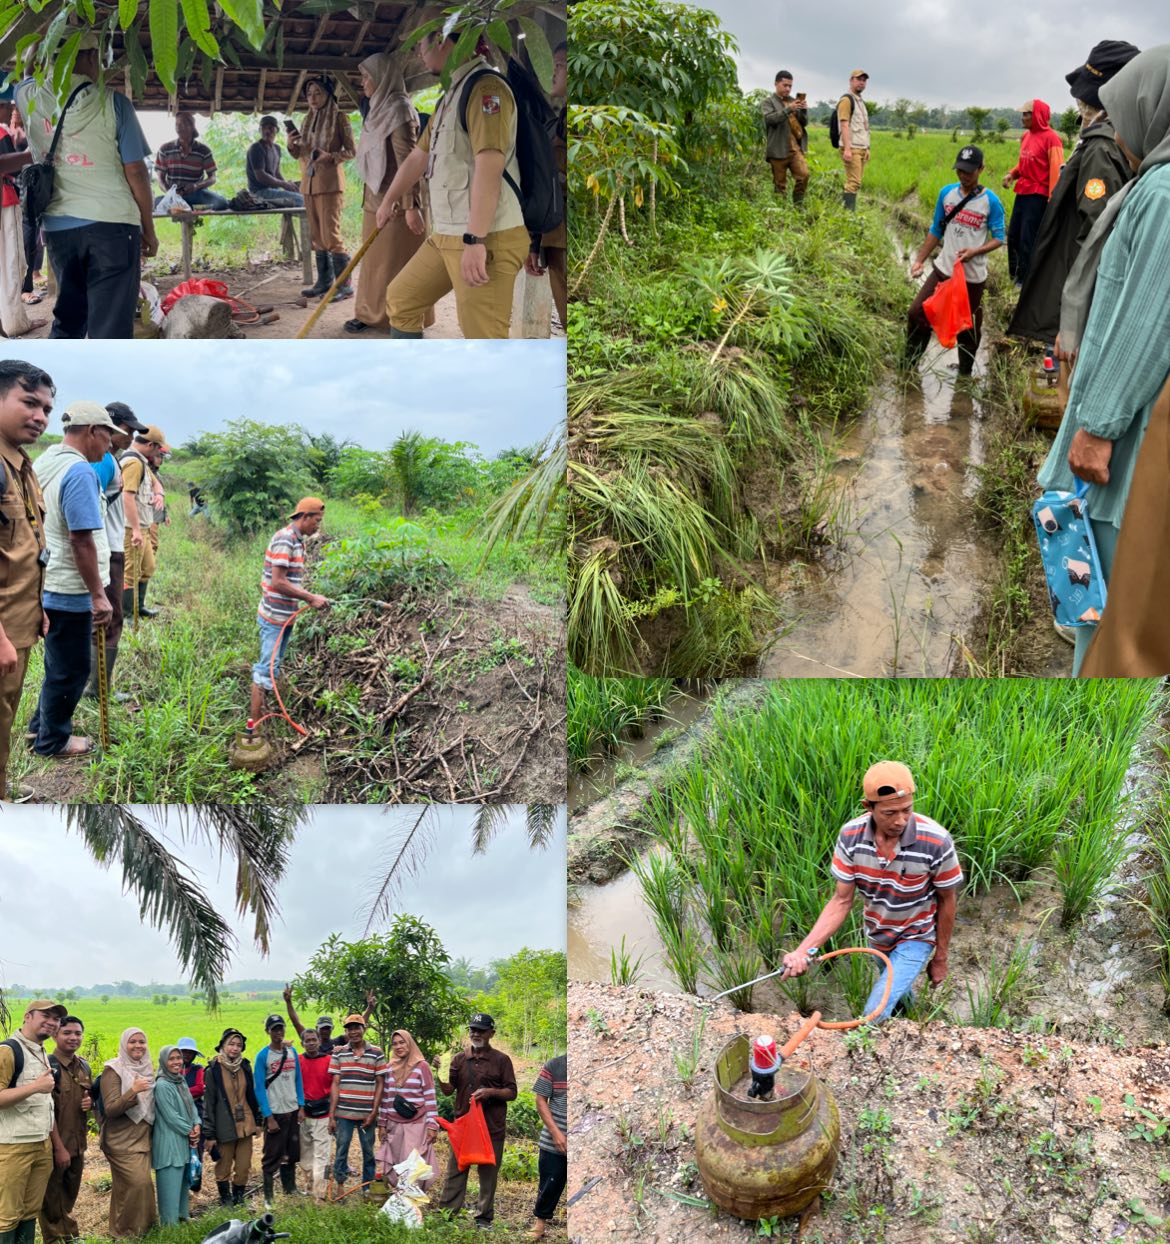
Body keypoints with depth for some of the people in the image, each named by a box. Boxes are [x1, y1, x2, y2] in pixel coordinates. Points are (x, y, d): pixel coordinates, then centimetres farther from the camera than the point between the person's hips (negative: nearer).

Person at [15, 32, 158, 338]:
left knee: (67, 319, 19)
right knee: (110, 328, -4)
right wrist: (149, 229, 4)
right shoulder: (112, 102, -6)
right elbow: (135, 172, -5)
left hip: (57, 226, 5)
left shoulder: (29, 97, 5)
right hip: (111, 223, -5)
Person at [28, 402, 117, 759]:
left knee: (60, 663, 24)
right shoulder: (79, 471, -21)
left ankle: (42, 724, 37)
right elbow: (82, 541, -24)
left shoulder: (45, 462, 11)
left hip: (47, 584, 10)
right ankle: (53, 741, 18)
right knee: (71, 669, 5)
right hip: (69, 591, -10)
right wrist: (98, 595, -19)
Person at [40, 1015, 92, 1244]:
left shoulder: (84, 1066, 7)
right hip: (54, 1146, -6)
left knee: (69, 1199, 18)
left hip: (77, 1145, 6)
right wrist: (59, 1147, -18)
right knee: (52, 1201, 5)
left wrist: (90, 1101, -3)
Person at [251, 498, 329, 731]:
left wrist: (310, 598, 7)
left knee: (268, 668, 17)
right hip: (274, 618, -10)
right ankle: (254, 724, -2)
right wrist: (311, 598, -20)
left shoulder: (297, 541, 11)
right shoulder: (284, 540, -18)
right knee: (267, 670, -7)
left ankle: (260, 713, 27)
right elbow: (278, 582, -24)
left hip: (285, 617, 10)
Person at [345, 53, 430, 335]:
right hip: (375, 200, 9)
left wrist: (411, 206, -24)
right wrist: (370, 200, 17)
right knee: (374, 260, 14)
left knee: (397, 264, -2)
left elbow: (407, 160, -19)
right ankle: (374, 314, 23)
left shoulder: (398, 108, -13)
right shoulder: (379, 109, 14)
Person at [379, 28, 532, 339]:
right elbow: (417, 158, 30)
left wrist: (475, 240, -29)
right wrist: (387, 202, 41)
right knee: (400, 299, 18)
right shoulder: (451, 95, 18)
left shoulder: (485, 88, -12)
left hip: (486, 239, -10)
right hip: (445, 236, 10)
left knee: (482, 337, -13)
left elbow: (489, 168, -23)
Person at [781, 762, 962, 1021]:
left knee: (875, 1018, -14)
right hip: (876, 935, 4)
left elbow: (946, 901, -15)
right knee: (895, 988, 32)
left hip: (915, 938, -4)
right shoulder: (850, 836, -24)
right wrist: (803, 950, -29)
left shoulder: (936, 842, -33)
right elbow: (842, 900, -16)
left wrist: (940, 958, -3)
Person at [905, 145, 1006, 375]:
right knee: (917, 313, -3)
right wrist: (920, 260, 4)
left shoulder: (990, 201, -11)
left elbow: (998, 238, -7)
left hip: (973, 276, -3)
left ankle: (965, 372, 27)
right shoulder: (946, 193, 1)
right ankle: (909, 364, 14)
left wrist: (975, 251, -24)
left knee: (968, 326, 9)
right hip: (943, 269, 3)